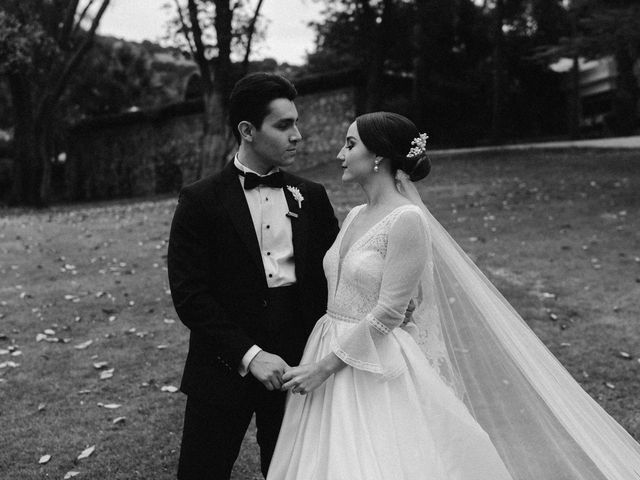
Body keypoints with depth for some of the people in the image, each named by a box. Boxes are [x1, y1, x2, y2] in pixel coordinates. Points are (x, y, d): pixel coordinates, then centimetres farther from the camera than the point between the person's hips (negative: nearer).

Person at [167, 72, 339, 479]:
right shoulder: (201, 201, -5)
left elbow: (333, 275, 6)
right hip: (225, 367, -2)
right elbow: (189, 294, -10)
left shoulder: (312, 197, 6)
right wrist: (249, 354, -16)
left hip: (296, 366, 3)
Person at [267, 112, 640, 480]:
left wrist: (324, 367, -16)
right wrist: (319, 357, 9)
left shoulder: (407, 219, -16)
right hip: (335, 351, 7)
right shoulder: (355, 217, 8)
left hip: (380, 372, -7)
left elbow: (386, 314, -19)